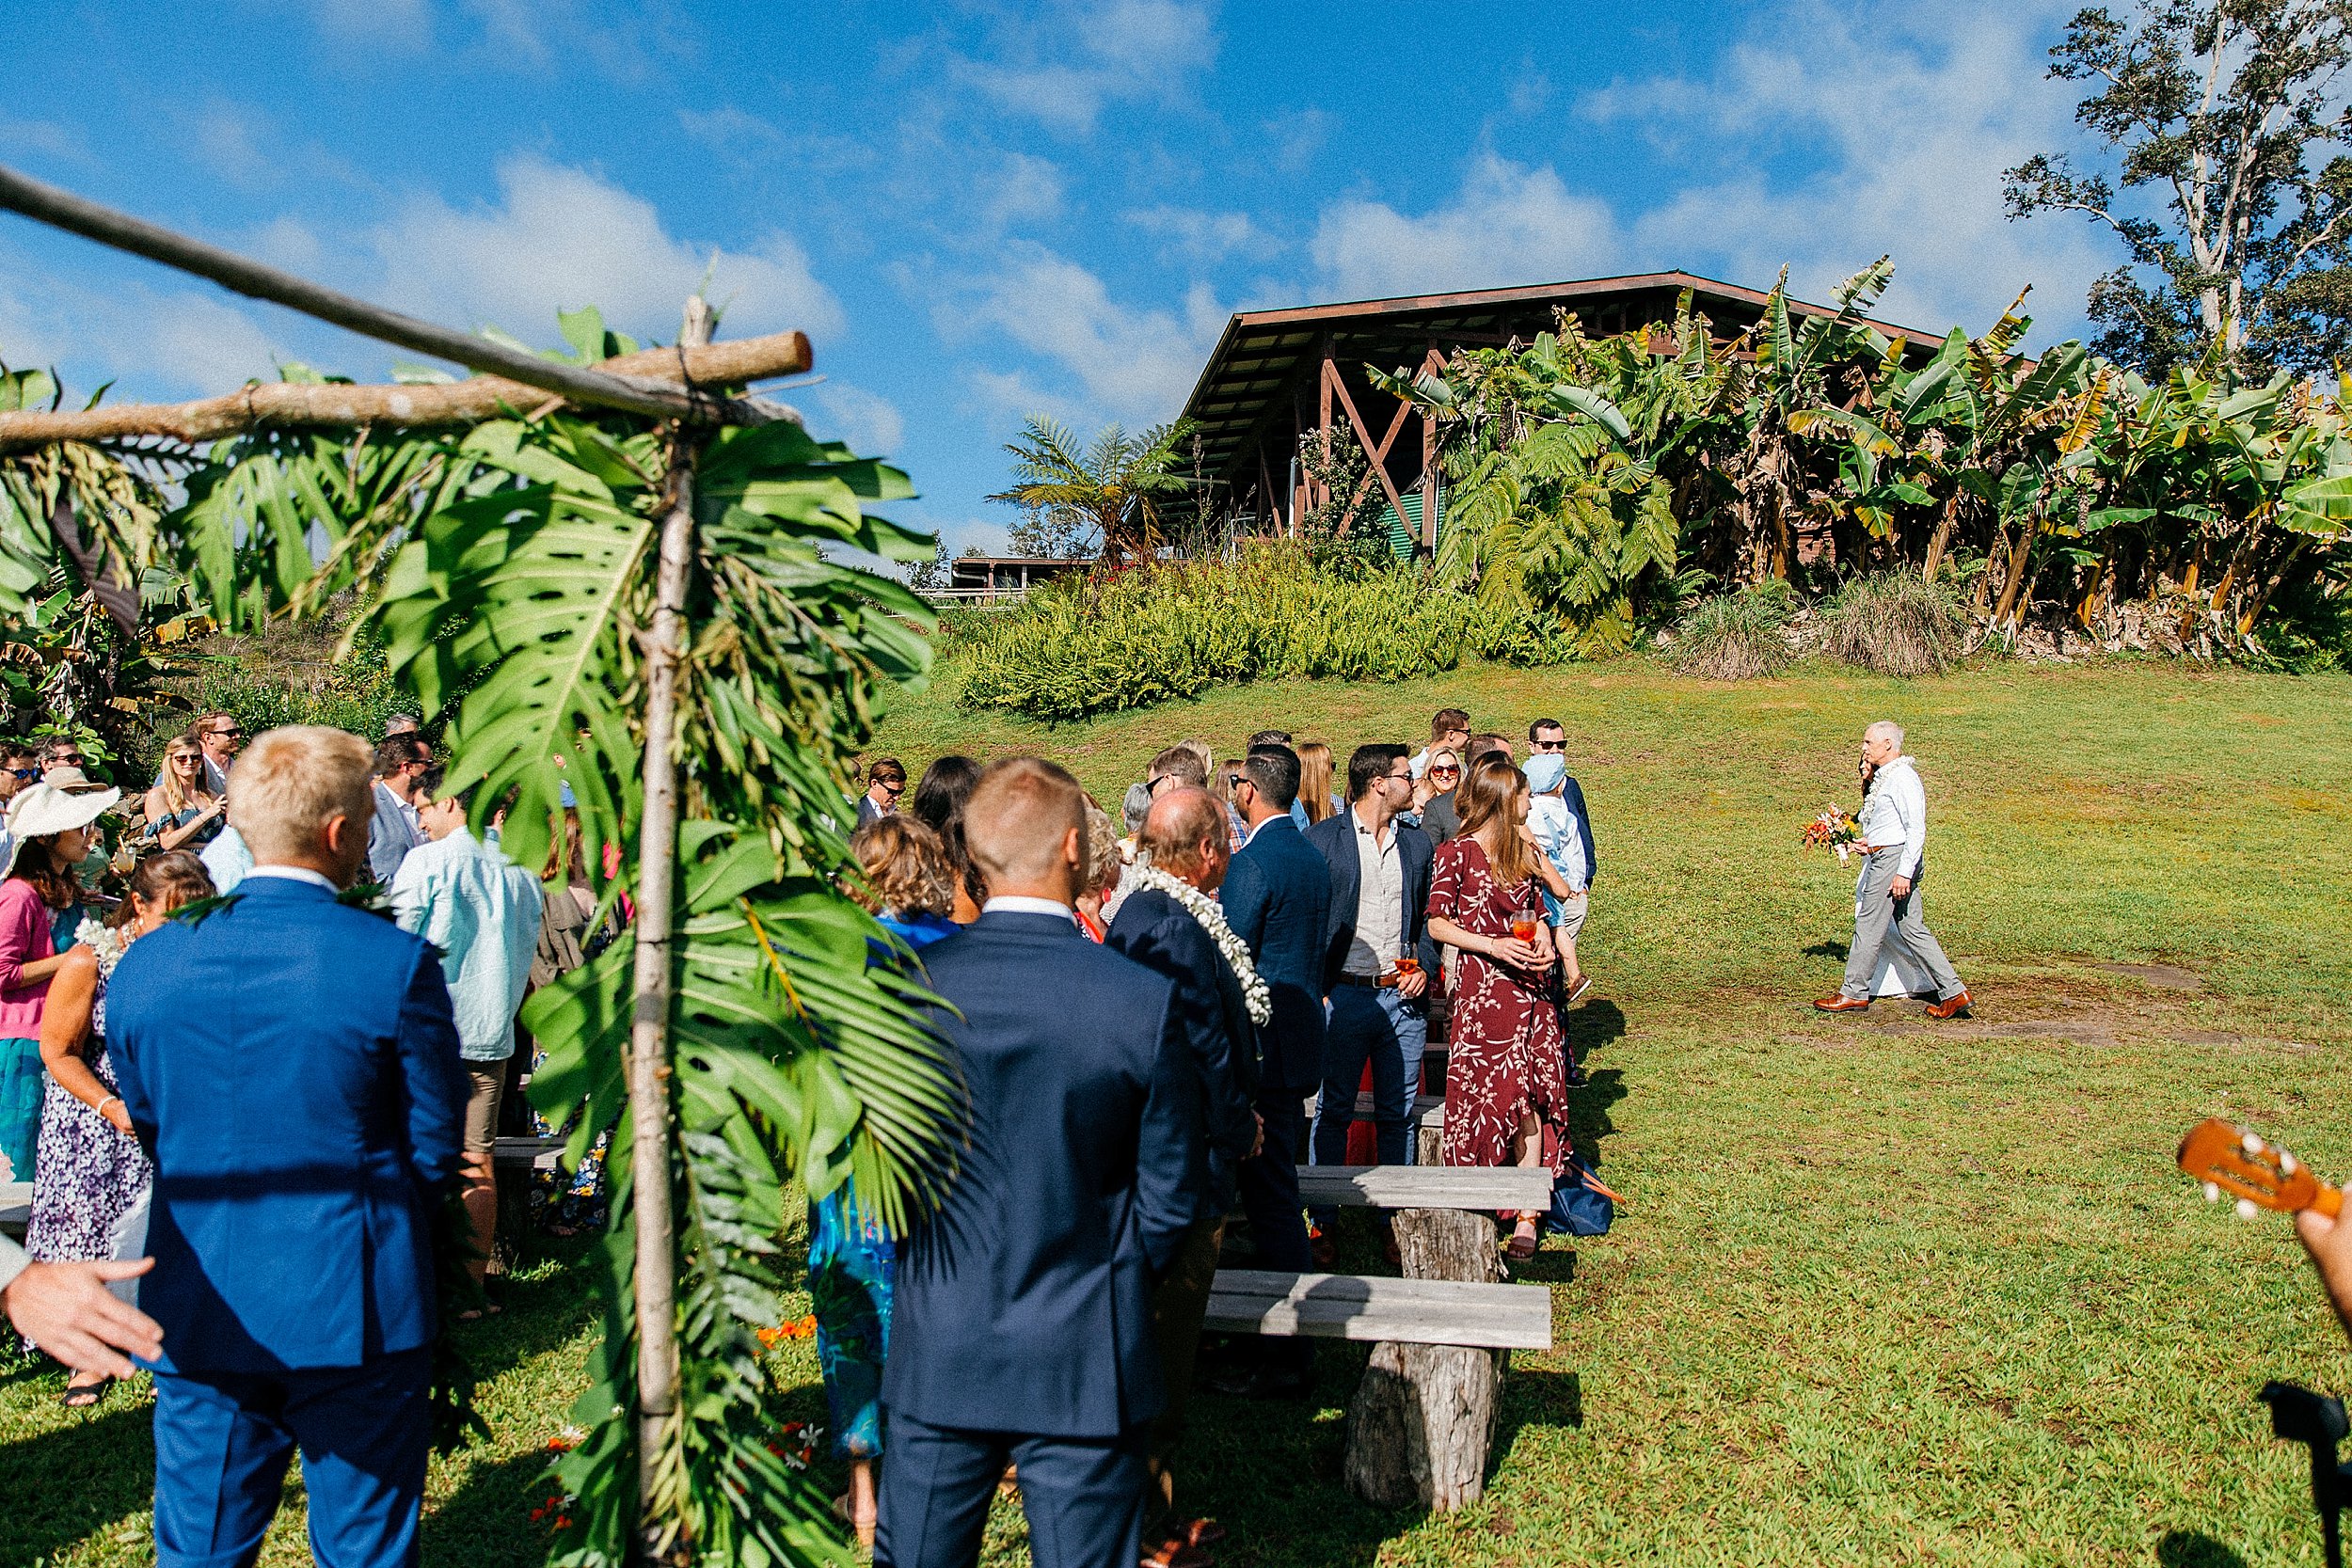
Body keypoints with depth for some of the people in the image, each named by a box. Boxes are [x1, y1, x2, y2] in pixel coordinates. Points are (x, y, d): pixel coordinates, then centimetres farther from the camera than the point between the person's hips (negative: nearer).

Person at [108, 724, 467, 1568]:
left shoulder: (143, 964, -3)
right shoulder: (396, 963, -16)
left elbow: (151, 1129, 9)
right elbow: (436, 1148, -7)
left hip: (197, 1309, 4)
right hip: (355, 1308, -4)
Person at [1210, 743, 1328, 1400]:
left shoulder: (1251, 863, -17)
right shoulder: (1313, 858, 11)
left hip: (1261, 1050, -9)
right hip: (1301, 1043, 9)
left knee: (1271, 1201, -2)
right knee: (1279, 1193, 18)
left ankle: (1285, 1363, 6)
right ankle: (1291, 1335, 30)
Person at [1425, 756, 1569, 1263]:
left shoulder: (1522, 850, 13)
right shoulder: (1456, 854, -6)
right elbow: (1437, 923, -7)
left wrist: (1543, 936, -1)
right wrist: (1493, 945, -17)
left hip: (1531, 987, 5)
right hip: (1482, 988, -5)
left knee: (1532, 1098, 1)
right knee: (1487, 1096, -2)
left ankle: (1526, 1216, 7)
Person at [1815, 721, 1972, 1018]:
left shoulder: (1902, 777, -15)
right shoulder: (1884, 776, 16)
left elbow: (1917, 828, -20)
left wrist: (1904, 872, -24)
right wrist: (1872, 841, 13)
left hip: (1894, 859, -10)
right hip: (1885, 856, 10)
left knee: (1868, 926, -2)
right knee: (1912, 929, 9)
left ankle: (1854, 993, 7)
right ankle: (1952, 992, 10)